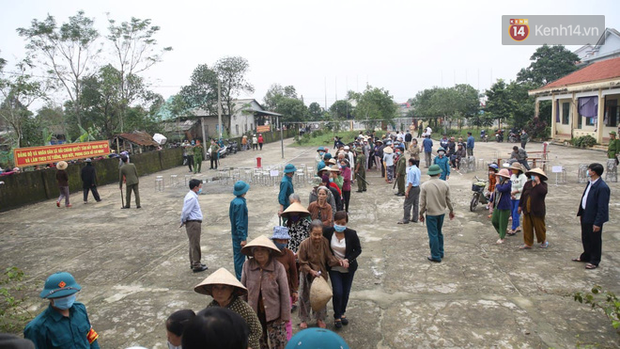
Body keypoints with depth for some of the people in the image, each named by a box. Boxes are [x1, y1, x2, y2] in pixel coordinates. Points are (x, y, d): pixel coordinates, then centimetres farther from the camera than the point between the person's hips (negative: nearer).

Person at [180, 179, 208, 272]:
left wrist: (183, 222, 19)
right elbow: (185, 211, -21)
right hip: (193, 223, -10)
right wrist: (183, 222, -7)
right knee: (195, 244, -3)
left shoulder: (193, 196, 14)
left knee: (193, 244, 19)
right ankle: (196, 266, 4)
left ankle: (193, 263, 30)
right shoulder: (191, 198, -19)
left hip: (195, 223, 10)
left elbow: (185, 211, 20)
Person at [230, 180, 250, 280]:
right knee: (240, 257, -1)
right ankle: (240, 279, 7)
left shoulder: (234, 202, 8)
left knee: (237, 256, 17)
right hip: (239, 235, -9)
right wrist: (243, 238, -20)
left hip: (235, 234, 9)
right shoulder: (240, 203, -21)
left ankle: (240, 277, 28)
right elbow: (240, 223, -23)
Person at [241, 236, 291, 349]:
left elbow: (284, 293, -10)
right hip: (254, 313, 3)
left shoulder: (278, 267, -17)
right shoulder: (247, 265, -11)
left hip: (274, 314, -2)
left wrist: (285, 316, -7)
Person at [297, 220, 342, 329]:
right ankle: (304, 320, 36)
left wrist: (338, 262, -26)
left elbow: (329, 257, -8)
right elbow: (302, 263, -13)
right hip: (307, 275, -2)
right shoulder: (304, 244, -21)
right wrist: (311, 271, -24)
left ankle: (320, 319, 40)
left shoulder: (325, 242, -15)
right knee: (305, 297, 14)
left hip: (321, 274, 2)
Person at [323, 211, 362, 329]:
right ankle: (337, 316, 18)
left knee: (346, 292, 13)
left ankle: (342, 313, 39)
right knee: (337, 292, -7)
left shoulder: (352, 234, -15)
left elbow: (358, 250, -5)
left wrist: (347, 260, -19)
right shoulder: (328, 232, -15)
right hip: (334, 268, -1)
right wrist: (336, 259, -13)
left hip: (348, 268, 1)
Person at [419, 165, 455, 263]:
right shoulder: (445, 184, -5)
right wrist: (451, 211, 18)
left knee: (433, 235, 6)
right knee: (439, 233, 21)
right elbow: (448, 200, 3)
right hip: (442, 212, 4)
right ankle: (440, 253, 31)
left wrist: (421, 214, 3)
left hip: (431, 213, -4)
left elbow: (422, 202, -9)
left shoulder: (424, 185, -14)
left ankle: (435, 256, 13)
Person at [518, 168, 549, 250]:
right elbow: (522, 195, 13)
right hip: (527, 210, 4)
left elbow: (543, 192, -30)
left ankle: (544, 241, 33)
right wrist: (520, 206, 15)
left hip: (537, 211, -4)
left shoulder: (543, 184, -7)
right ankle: (528, 243, 16)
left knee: (539, 226, 9)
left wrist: (538, 182, -24)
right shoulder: (527, 184, 6)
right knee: (527, 227, 6)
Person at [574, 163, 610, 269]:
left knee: (595, 240, 9)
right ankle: (586, 256, 40)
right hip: (586, 216, 8)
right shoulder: (590, 183, 3)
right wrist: (580, 213, 14)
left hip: (594, 218, -8)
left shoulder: (602, 187, -24)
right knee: (585, 238, 21)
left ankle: (594, 261, 25)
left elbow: (602, 207, -22)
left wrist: (598, 223, -20)